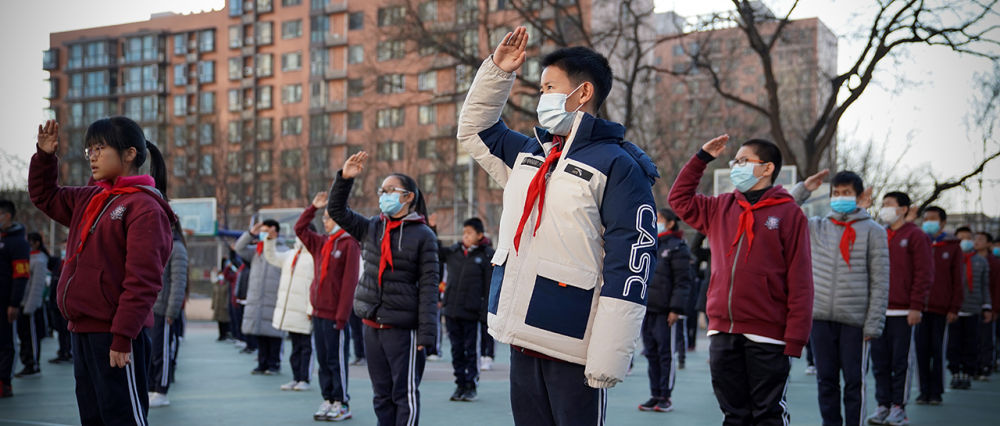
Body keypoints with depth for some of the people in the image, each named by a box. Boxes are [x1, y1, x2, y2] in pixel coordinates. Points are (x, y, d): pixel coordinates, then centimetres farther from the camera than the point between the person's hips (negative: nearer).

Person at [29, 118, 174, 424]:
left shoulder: (144, 207, -12)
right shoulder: (89, 200, 13)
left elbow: (143, 280, -18)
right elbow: (45, 197, 30)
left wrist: (122, 336, -22)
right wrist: (44, 156, 14)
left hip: (114, 334, -9)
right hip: (83, 330, 9)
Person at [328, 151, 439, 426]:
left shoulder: (423, 235, -6)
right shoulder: (371, 228, 9)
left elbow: (428, 285, -9)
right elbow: (337, 210, 11)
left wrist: (426, 333, -14)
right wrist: (344, 178, -5)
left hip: (402, 328, -6)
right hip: (371, 326, 6)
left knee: (405, 396, -1)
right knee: (382, 395, 12)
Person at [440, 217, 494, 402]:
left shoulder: (487, 255, -4)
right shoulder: (453, 251, 7)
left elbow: (489, 286, -5)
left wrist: (485, 312, -9)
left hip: (472, 312, -4)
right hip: (451, 310, 4)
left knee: (472, 350, 3)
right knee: (456, 349, 10)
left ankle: (471, 386, 14)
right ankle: (460, 384, 20)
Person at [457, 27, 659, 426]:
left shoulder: (618, 166, -8)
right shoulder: (527, 154, 16)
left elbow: (629, 267, -14)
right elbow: (474, 129, 32)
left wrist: (609, 358, -19)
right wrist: (497, 71, 18)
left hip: (573, 347, -7)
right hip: (522, 339, 7)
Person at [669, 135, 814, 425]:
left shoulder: (789, 213, -3)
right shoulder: (721, 208, 13)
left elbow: (800, 282, -7)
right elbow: (680, 198, 25)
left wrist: (795, 339, -12)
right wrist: (702, 157, 17)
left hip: (766, 336, -5)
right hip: (722, 333, 5)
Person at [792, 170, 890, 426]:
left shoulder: (873, 231, 2)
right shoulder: (816, 227, 10)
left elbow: (880, 282, -1)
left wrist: (873, 324, -8)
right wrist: (803, 189, 5)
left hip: (855, 320, -3)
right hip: (820, 318, 3)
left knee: (855, 382, 3)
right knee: (826, 381, 9)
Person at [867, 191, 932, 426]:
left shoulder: (915, 236, -1)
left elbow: (924, 272, -6)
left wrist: (916, 306, -12)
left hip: (903, 311, -5)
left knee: (901, 360, 0)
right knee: (879, 361, 6)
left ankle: (899, 407, 7)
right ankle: (883, 405, 13)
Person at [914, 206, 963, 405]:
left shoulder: (952, 247, 8)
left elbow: (957, 280, 5)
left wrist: (954, 308, -3)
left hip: (941, 307, -2)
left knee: (937, 349, 0)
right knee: (921, 348, 0)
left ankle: (936, 392, 7)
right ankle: (924, 391, 7)